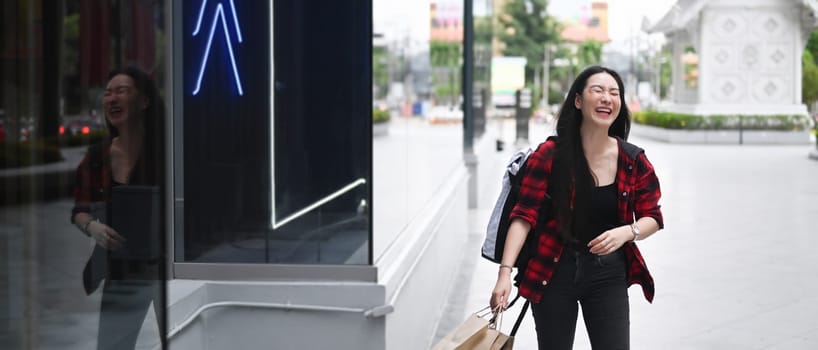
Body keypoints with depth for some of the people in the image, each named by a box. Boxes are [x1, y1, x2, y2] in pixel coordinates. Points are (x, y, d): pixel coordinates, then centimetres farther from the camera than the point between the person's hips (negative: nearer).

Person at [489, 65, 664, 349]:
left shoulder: (634, 161, -4)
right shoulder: (550, 155, -10)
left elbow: (652, 217, 4)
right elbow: (524, 216, -13)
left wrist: (627, 232, -19)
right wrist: (505, 272, -23)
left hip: (608, 273, 1)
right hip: (554, 271, -1)